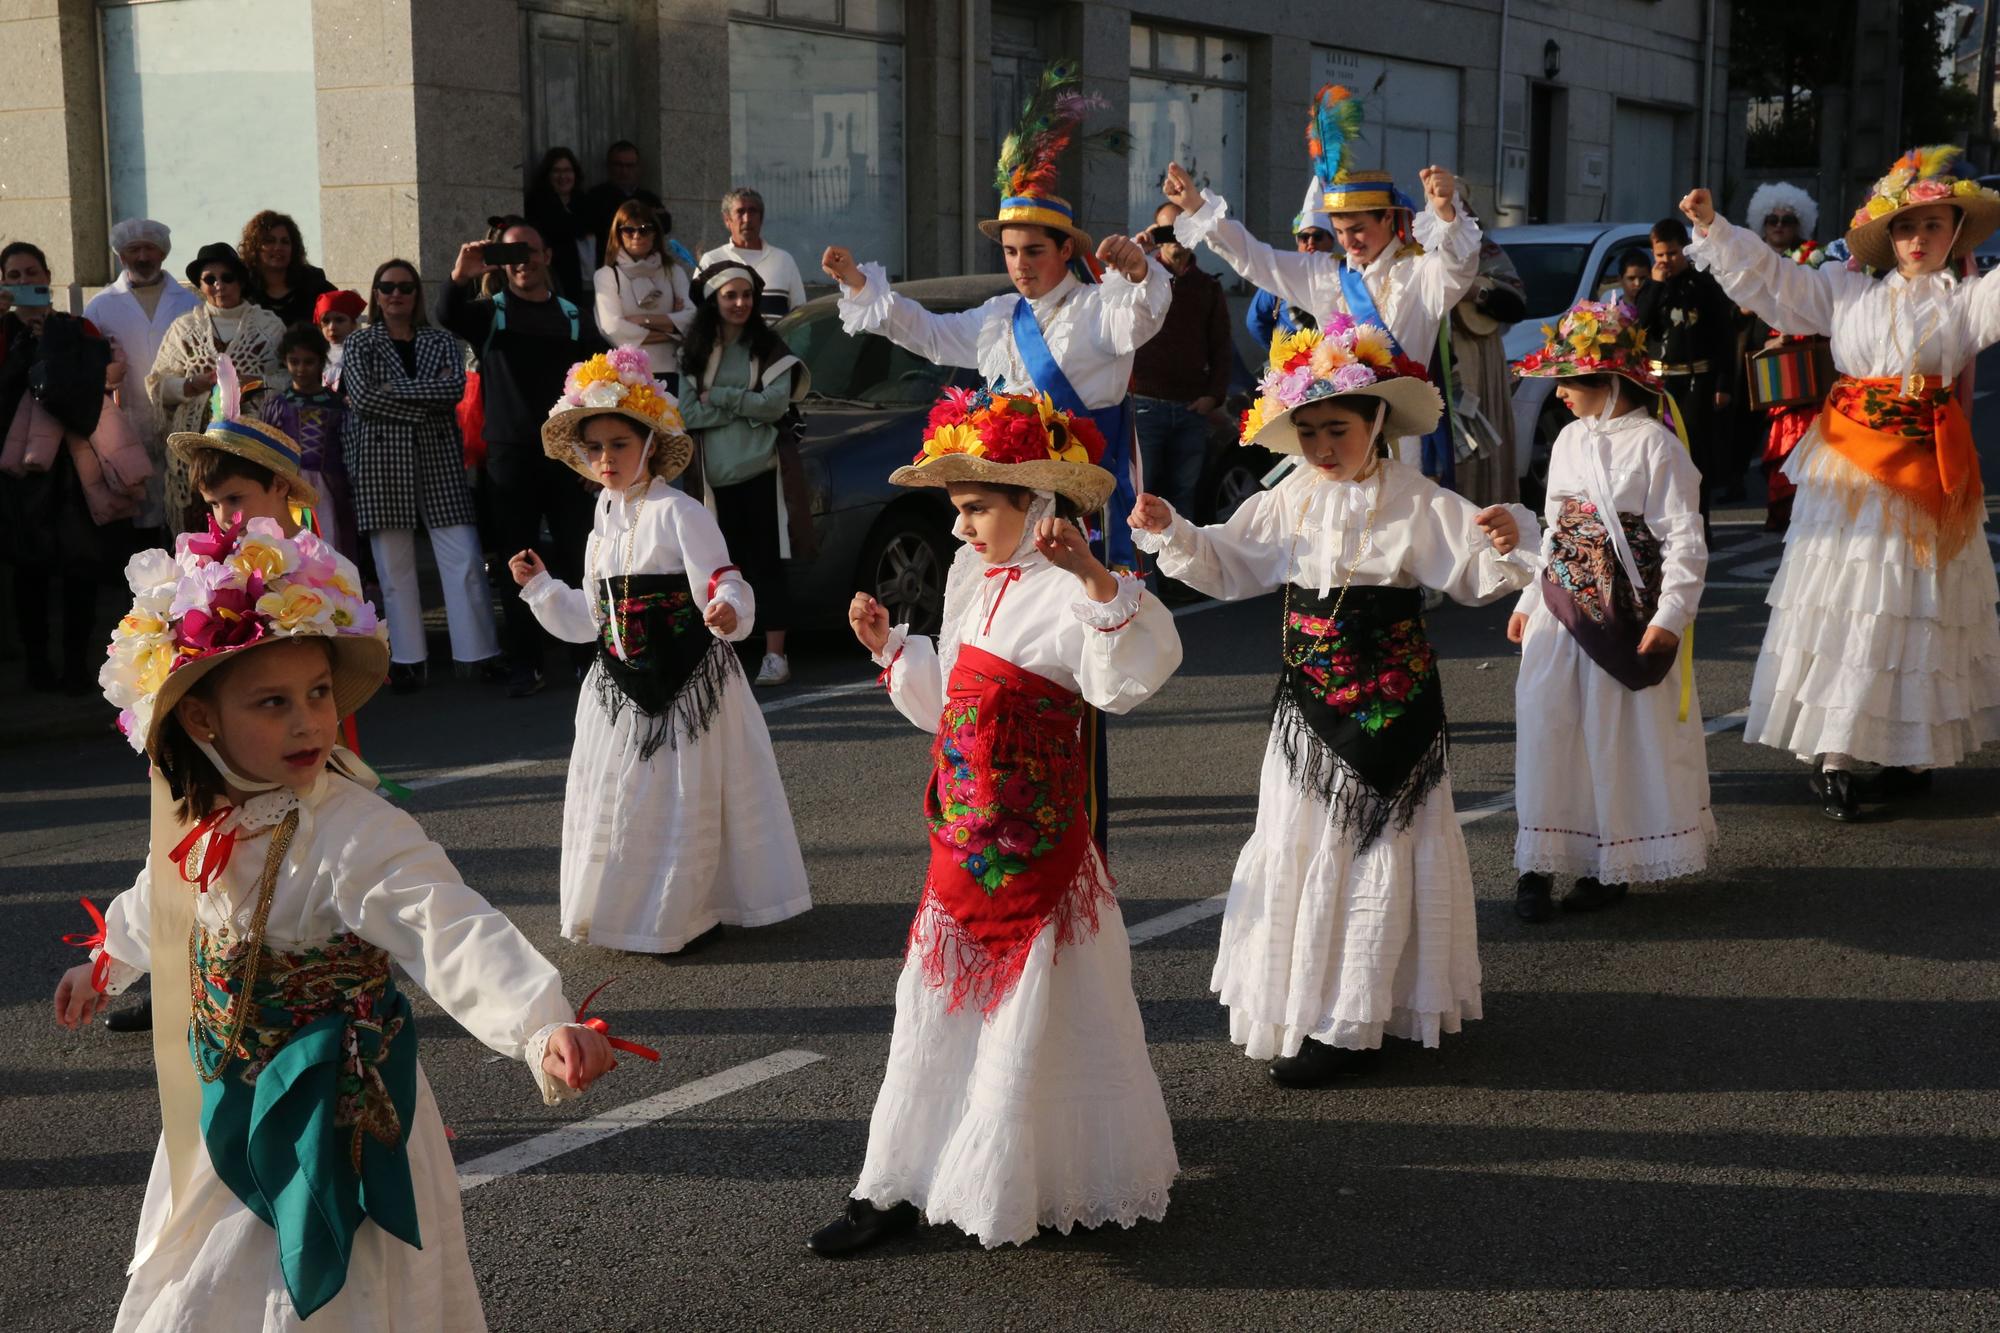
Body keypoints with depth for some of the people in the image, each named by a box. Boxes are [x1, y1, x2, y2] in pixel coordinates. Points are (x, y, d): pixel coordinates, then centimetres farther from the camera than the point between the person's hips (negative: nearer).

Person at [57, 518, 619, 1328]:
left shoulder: (355, 835, -27)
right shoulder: (203, 820, -5)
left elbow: (452, 933, -41)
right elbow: (160, 902, 19)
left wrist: (543, 1027, -58)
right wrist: (106, 965, 39)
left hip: (327, 1143, -7)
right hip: (224, 1122, 7)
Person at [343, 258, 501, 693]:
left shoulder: (441, 341, 13)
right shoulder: (360, 343, 9)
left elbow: (455, 387, -6)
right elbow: (363, 399, -7)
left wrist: (393, 390, -10)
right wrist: (427, 400, -9)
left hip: (438, 459, 1)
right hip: (382, 462, -1)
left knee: (465, 560, -6)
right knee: (394, 567, 1)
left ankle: (481, 652, 0)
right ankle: (409, 660, 8)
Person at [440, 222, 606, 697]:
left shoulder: (573, 317, 10)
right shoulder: (489, 312, 5)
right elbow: (448, 318, -16)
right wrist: (460, 278, -36)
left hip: (567, 456, 1)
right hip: (510, 456, -1)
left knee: (577, 559, 2)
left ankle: (588, 655, 11)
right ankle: (525, 664, 6)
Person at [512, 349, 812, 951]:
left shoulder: (678, 513, -11)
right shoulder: (604, 523, 12)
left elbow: (724, 584, -18)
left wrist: (728, 612, -39)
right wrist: (540, 586, 11)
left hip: (686, 686, -7)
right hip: (621, 688, 7)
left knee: (683, 801, 0)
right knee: (617, 799, 12)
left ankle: (685, 915, 12)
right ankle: (623, 909, 26)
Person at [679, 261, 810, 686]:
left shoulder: (768, 347, 4)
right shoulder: (694, 352, 7)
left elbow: (776, 403, -8)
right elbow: (689, 414, -4)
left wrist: (716, 397, -8)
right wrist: (745, 406, -11)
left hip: (761, 470, -2)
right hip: (715, 474, 2)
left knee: (766, 562, 0)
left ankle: (775, 655, 2)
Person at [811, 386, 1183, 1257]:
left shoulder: (1066, 594, -17)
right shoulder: (969, 579, 11)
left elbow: (1130, 679, -34)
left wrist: (1094, 576, -42)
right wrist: (890, 645, 16)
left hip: (1036, 854, -8)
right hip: (963, 848, 8)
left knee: (1029, 1016, 4)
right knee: (934, 1005, 13)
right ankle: (898, 1186, 23)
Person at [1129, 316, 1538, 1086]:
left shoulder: (1417, 502, -8)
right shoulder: (1289, 501, 5)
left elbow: (1479, 574, -9)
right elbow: (1226, 565, 13)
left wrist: (1508, 541, -30)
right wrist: (1171, 532, -3)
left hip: (1390, 705, -5)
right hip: (1310, 704, 5)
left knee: (1377, 850, 2)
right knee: (1298, 844, 9)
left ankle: (1346, 1028, 9)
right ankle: (1303, 1007, 22)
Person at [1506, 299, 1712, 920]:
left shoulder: (1655, 444, -10)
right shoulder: (1570, 440, 11)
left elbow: (1684, 540, -12)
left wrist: (1669, 616, -19)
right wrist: (1529, 601, 18)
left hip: (1625, 617, -6)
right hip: (1561, 609, 6)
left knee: (1620, 737, 3)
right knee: (1546, 724, 2)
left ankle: (1611, 867, 16)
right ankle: (1537, 866, 8)